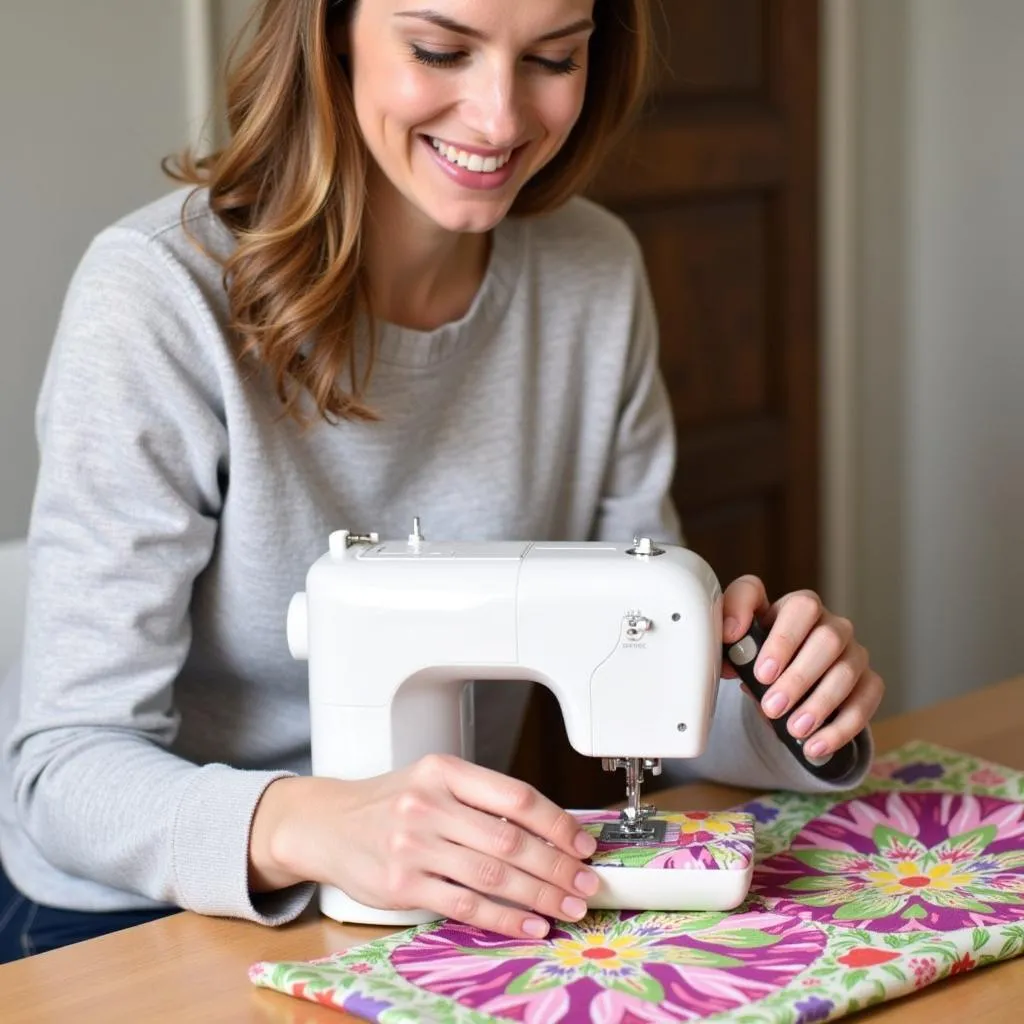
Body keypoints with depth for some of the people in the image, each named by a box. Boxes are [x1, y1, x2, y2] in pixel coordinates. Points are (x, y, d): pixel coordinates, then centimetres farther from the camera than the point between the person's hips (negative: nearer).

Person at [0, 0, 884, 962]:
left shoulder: (595, 279, -3)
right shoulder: (158, 296, -19)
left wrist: (777, 698, -18)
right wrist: (304, 826, -41)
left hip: (454, 901, 4)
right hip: (133, 916, -4)